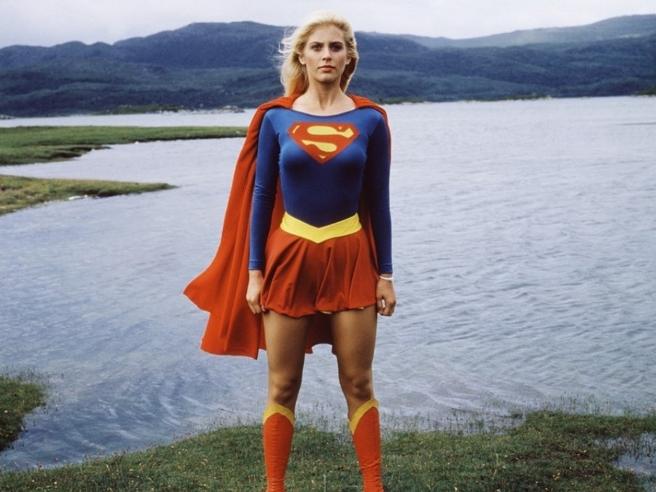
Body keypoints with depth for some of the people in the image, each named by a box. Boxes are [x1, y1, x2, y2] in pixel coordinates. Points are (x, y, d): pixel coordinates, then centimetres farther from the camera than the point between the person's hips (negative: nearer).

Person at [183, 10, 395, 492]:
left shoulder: (369, 119, 0)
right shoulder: (276, 118, -1)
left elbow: (378, 201, 3)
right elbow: (261, 198, 2)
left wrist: (385, 273, 2)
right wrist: (254, 272, -1)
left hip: (351, 259, 0)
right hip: (289, 257, 0)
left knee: (358, 383, 7)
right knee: (283, 387, 7)